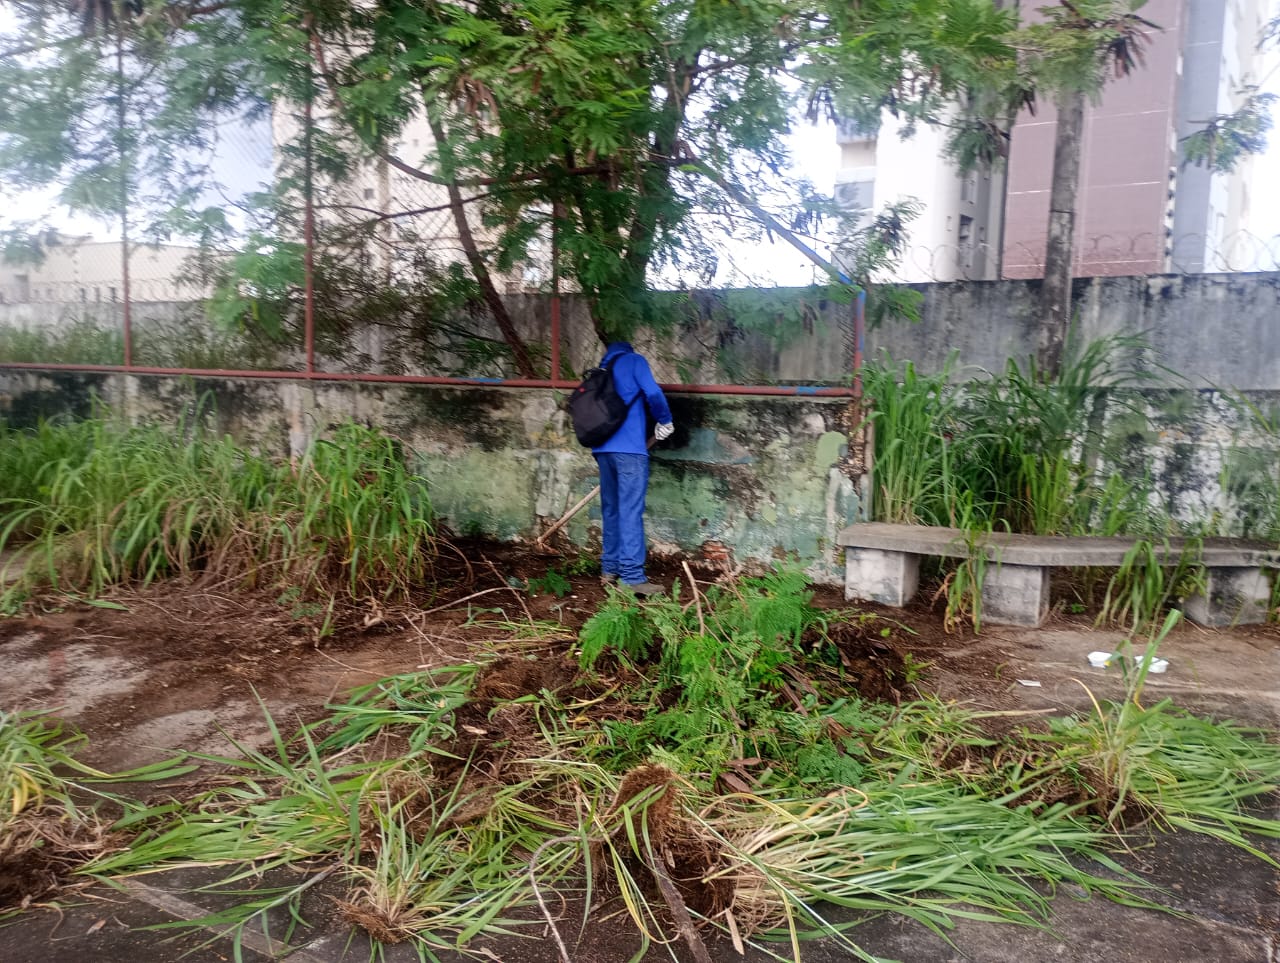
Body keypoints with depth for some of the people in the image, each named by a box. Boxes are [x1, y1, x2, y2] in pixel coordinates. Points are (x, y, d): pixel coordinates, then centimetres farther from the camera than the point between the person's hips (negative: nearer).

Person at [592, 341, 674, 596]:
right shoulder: (634, 360, 5)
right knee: (631, 511, -10)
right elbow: (653, 393, -10)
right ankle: (632, 576, -14)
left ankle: (610, 568, 19)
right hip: (629, 448, -7)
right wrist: (664, 422, 6)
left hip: (603, 448, 7)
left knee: (611, 509, 14)